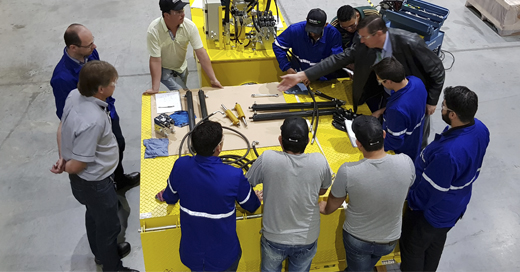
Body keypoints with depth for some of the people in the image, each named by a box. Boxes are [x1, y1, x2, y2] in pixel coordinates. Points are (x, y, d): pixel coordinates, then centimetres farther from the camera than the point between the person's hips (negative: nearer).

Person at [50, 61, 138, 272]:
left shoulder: (74, 95, -13)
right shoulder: (93, 121, -39)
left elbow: (62, 127, 4)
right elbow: (77, 165, -29)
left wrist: (62, 157, 4)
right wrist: (64, 168, -9)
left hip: (84, 179, 9)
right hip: (95, 182, -9)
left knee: (94, 215, 31)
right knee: (109, 225, 15)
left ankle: (102, 252, 57)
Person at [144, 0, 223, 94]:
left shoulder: (189, 26, -24)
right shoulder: (154, 30, -32)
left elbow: (201, 53, -23)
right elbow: (155, 60, -28)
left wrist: (213, 79, -26)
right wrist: (155, 88, -31)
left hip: (182, 68, 4)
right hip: (164, 69, -4)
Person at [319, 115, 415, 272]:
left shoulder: (348, 172, -32)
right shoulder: (406, 163, -25)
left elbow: (333, 203, -11)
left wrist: (325, 209, 13)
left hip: (357, 238, -3)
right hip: (390, 239, 3)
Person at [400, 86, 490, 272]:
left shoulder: (448, 152, -44)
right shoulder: (480, 129, -17)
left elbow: (432, 189, -27)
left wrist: (413, 202, -8)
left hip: (431, 209, -8)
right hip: (456, 205, 8)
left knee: (413, 247, 19)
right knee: (436, 243, 32)